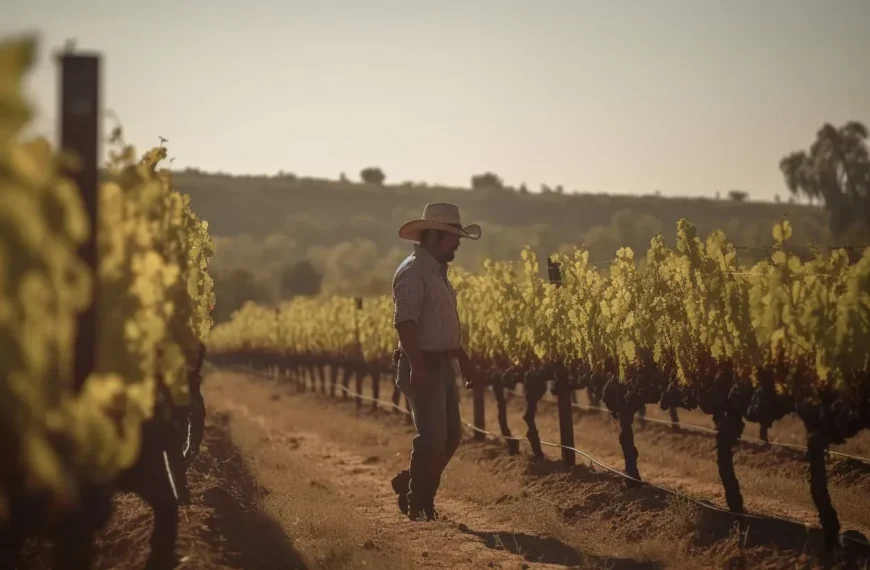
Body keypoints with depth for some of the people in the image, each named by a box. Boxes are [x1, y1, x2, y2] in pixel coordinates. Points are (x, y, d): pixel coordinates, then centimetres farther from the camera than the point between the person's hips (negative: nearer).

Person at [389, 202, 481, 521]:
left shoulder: (437, 271, 17)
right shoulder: (412, 272, -14)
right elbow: (404, 322, -24)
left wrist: (463, 359, 27)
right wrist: (417, 367, -30)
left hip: (442, 366, 10)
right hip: (422, 367, -10)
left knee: (451, 435, 10)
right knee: (432, 438, -8)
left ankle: (409, 483, 25)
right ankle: (418, 504, 5)